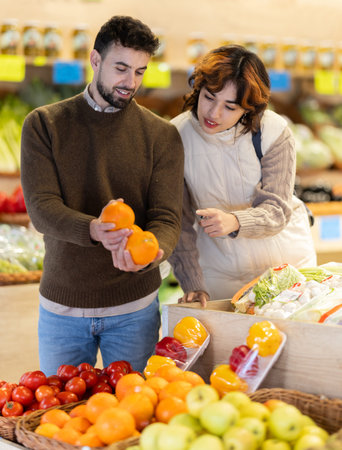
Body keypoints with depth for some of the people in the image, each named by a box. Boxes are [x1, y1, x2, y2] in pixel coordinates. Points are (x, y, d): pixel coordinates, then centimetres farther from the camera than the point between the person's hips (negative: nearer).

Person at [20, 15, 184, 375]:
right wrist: (93, 230, -33)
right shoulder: (43, 125, -2)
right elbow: (41, 207, -13)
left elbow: (167, 217, -8)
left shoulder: (162, 136, -2)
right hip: (60, 306, 0)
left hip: (134, 308, 0)